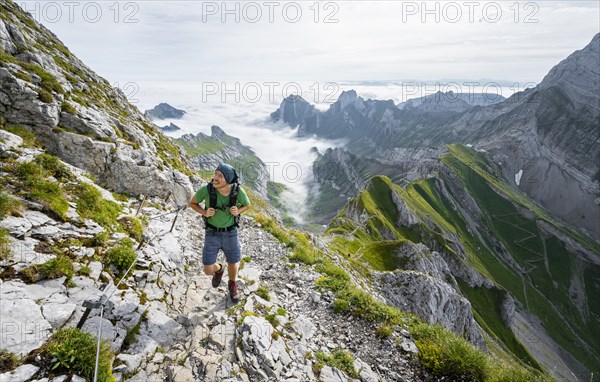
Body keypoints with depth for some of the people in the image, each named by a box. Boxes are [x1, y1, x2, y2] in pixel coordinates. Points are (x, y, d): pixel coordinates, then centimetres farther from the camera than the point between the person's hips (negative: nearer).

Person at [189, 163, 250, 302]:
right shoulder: (206, 189, -24)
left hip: (230, 233, 0)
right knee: (208, 271, 4)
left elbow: (247, 205, 1)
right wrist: (205, 213, -24)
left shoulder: (238, 191, -22)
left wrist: (237, 211, -22)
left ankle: (232, 284, 50)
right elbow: (192, 203, -4)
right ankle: (219, 269, 43)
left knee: (233, 264, 16)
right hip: (212, 234, 0)